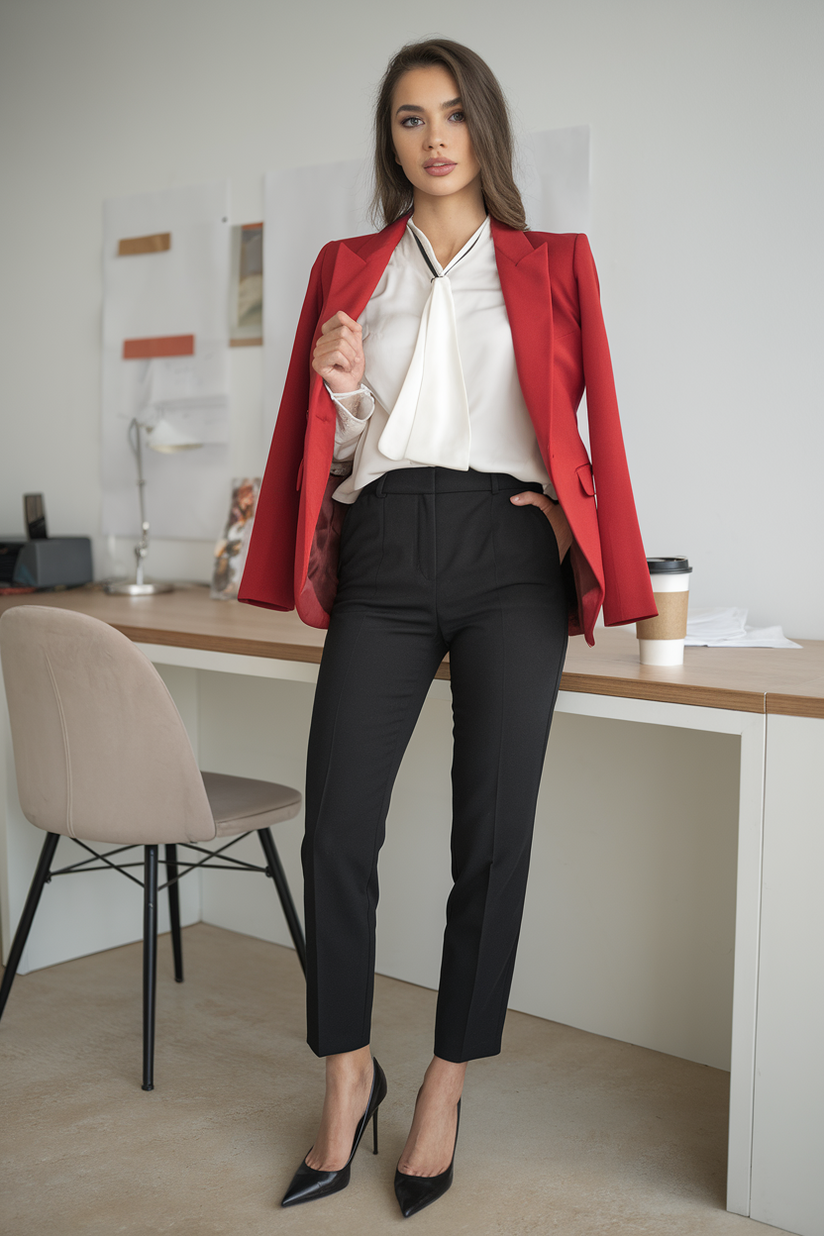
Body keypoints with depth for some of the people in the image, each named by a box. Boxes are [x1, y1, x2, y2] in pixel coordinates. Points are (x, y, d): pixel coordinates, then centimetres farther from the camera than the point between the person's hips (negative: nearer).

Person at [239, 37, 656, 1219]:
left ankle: (446, 1089, 16)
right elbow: (332, 446, 16)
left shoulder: (552, 264, 13)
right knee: (337, 829, -5)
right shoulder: (347, 269, 17)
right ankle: (348, 1077, 16)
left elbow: (589, 419, 11)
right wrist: (339, 387, -4)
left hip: (508, 555, -1)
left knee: (491, 836, 0)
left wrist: (569, 519, -5)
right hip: (384, 556, 2)